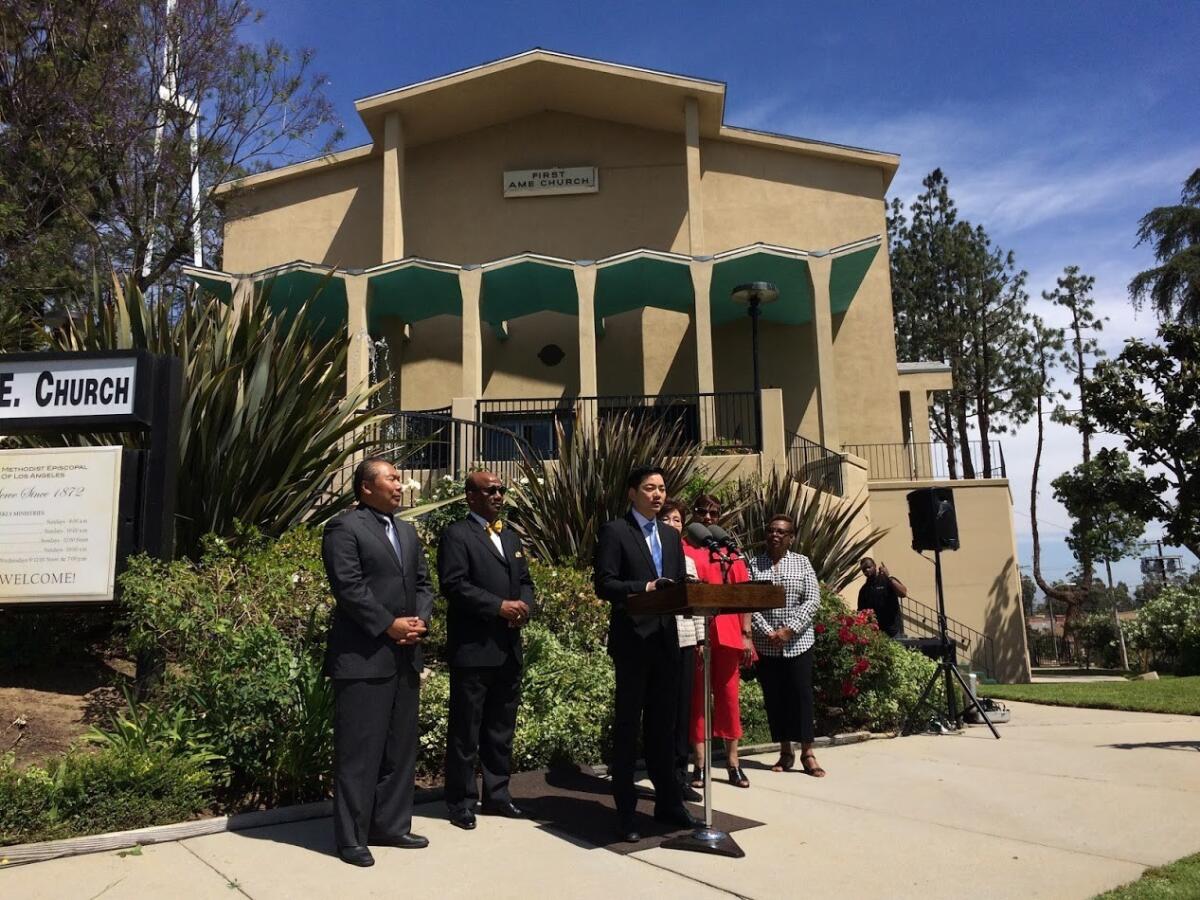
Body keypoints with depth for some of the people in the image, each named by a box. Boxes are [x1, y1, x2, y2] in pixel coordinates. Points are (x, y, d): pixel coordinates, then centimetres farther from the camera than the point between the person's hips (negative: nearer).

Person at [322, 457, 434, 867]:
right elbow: (348, 587, -16)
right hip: (362, 657, -8)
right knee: (358, 751, 0)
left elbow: (423, 583, 16)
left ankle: (390, 826, 25)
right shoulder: (344, 528, -7)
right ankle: (351, 838, 11)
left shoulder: (408, 531, 17)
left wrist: (420, 620, -2)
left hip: (405, 656, 8)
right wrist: (389, 625, -15)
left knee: (400, 748, 13)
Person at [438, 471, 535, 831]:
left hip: (509, 649, 7)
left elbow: (525, 581, 19)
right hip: (472, 649, -7)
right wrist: (500, 606, -18)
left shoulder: (511, 537, 19)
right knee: (465, 729, 2)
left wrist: (525, 605, -3)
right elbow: (454, 585, -16)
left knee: (501, 728, 15)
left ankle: (497, 794, 26)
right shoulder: (457, 534, -6)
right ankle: (461, 801, 13)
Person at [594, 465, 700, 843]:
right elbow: (604, 584, -12)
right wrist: (645, 587, -24)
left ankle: (668, 802, 26)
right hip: (632, 640, -6)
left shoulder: (670, 535, 16)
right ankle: (625, 812, 13)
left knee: (663, 725, 15)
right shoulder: (614, 531, -5)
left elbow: (680, 583, 16)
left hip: (666, 639, 6)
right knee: (627, 727, 3)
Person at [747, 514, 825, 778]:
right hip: (766, 644, 1)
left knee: (802, 695, -2)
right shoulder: (754, 564, 5)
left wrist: (789, 630, -13)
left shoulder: (802, 562, 3)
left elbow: (812, 600, -4)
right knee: (773, 697, 5)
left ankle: (807, 753, 6)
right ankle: (785, 752, 15)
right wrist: (767, 632, -13)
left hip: (798, 641, -1)